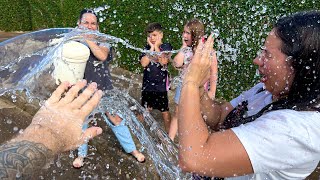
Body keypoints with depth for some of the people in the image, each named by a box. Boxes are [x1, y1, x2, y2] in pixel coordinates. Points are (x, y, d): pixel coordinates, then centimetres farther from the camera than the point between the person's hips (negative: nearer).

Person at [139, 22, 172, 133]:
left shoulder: (166, 47, -2)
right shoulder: (147, 48, 4)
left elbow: (163, 61, -19)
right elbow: (144, 63, -12)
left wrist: (156, 47, -12)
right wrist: (151, 48, -11)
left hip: (161, 84, -3)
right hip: (147, 83, 3)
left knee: (164, 111, 7)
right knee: (147, 109, 15)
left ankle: (168, 132, 23)